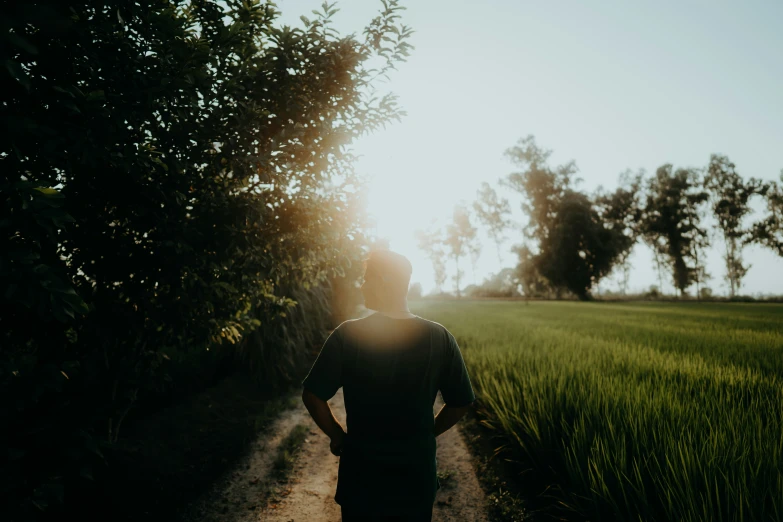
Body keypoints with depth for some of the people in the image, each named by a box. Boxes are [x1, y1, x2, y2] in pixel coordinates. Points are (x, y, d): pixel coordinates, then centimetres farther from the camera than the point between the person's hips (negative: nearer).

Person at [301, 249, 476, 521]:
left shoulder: (348, 335, -15)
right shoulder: (440, 338, -10)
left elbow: (312, 396, -12)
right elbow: (460, 404, -3)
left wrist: (337, 436, 2)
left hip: (361, 471, -1)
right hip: (417, 470, 2)